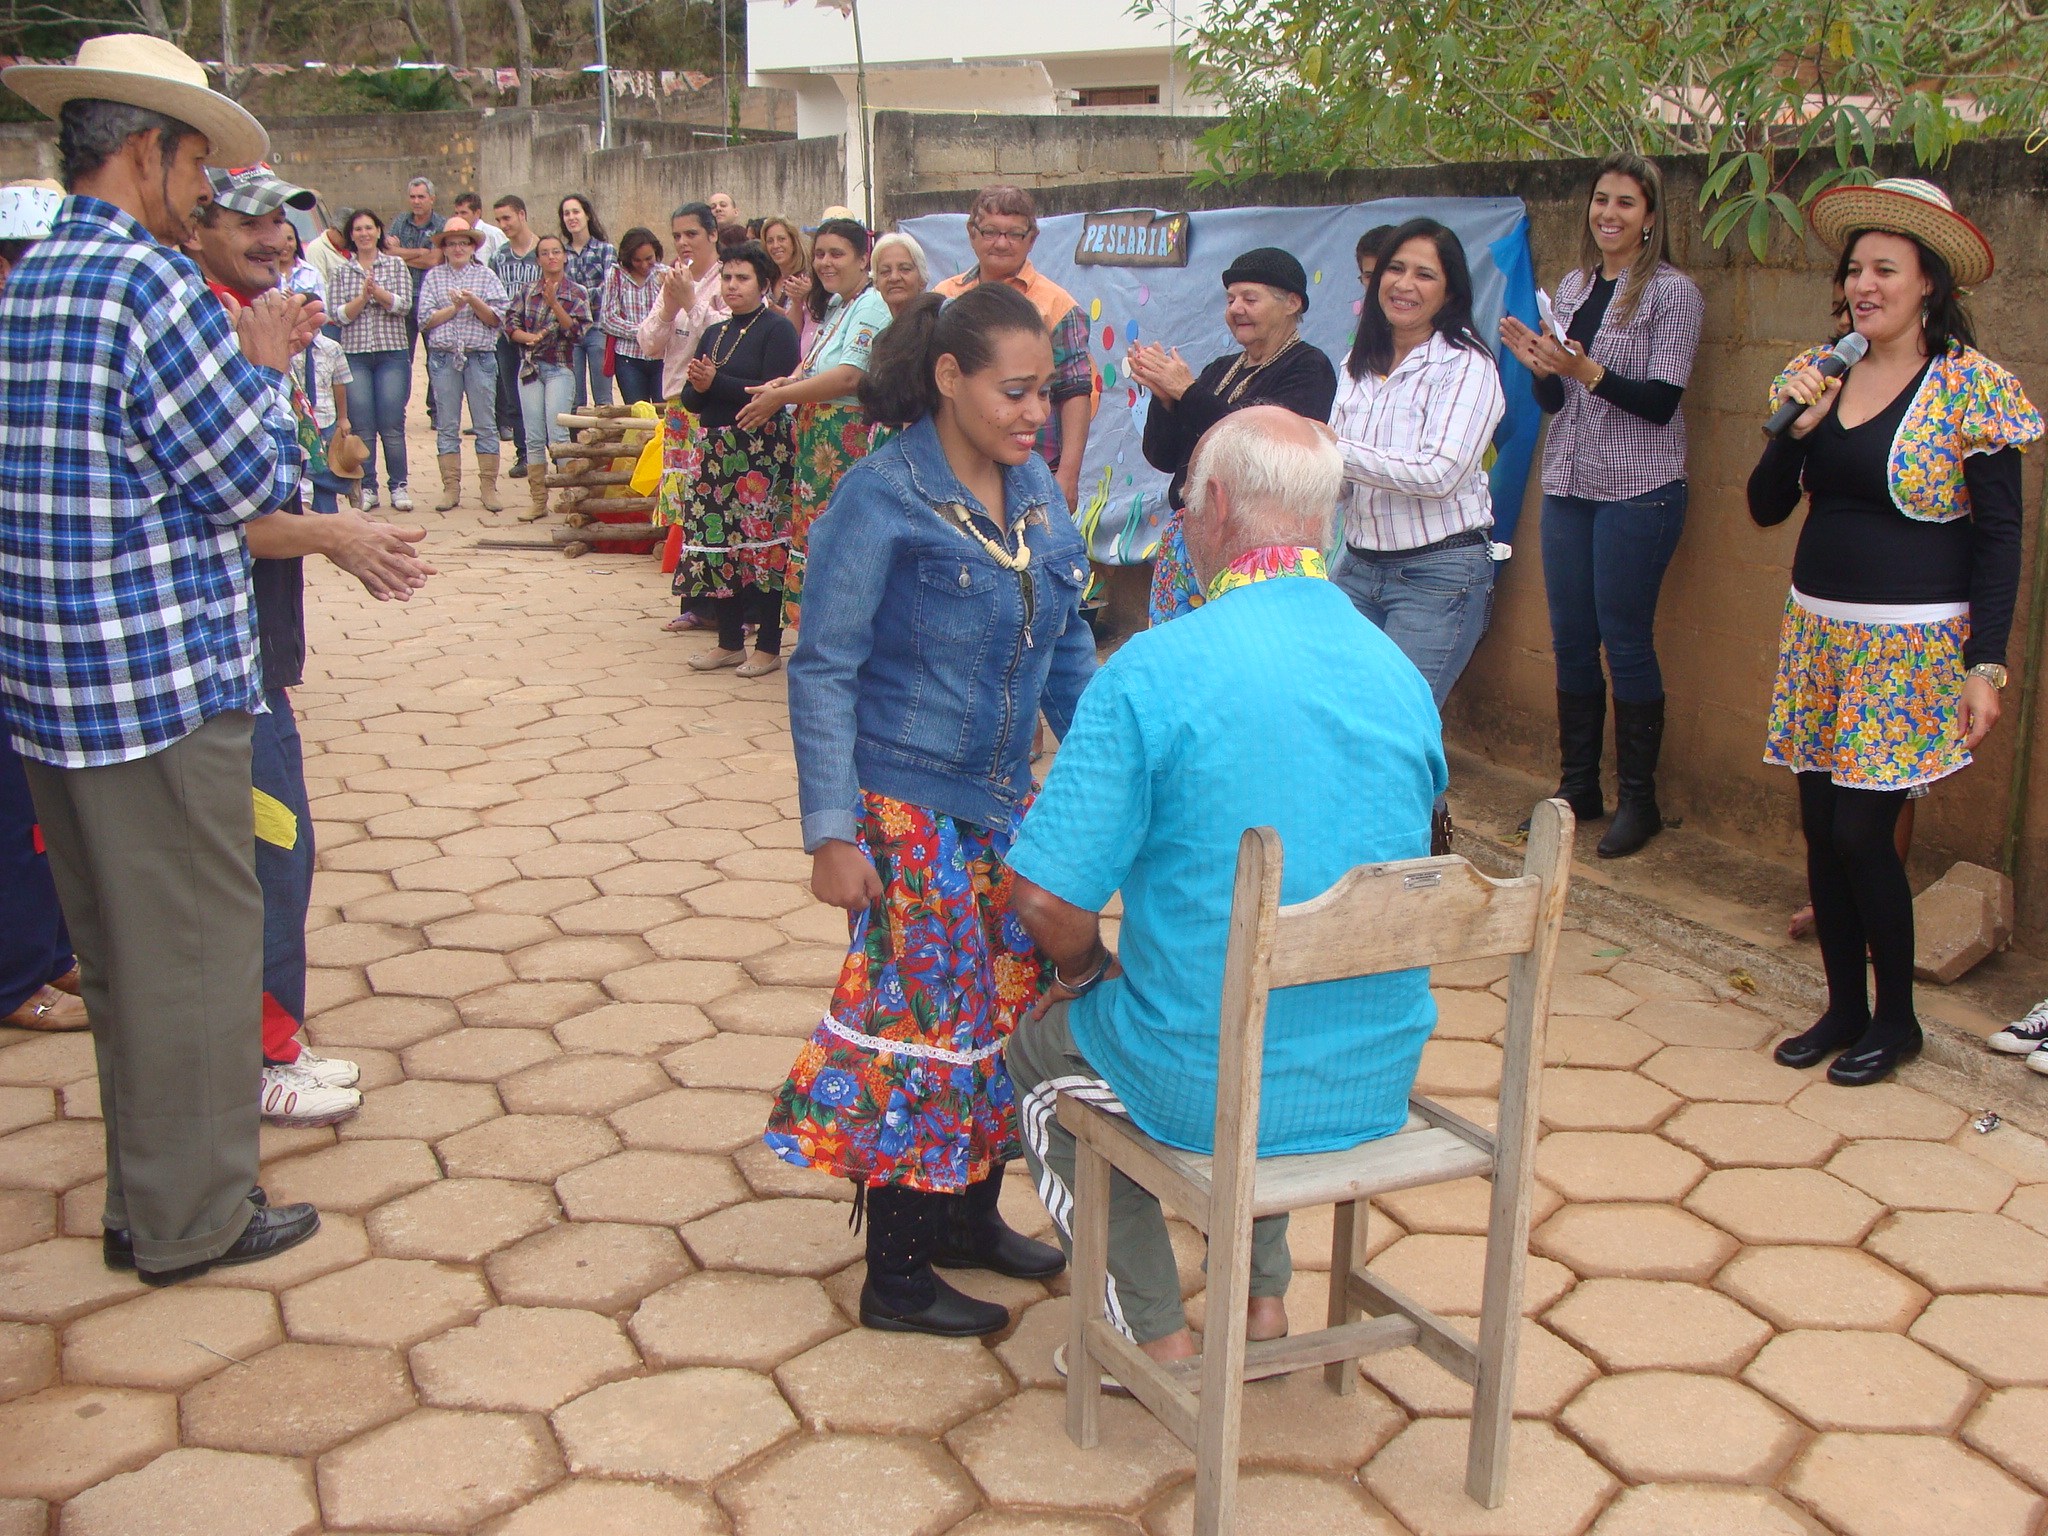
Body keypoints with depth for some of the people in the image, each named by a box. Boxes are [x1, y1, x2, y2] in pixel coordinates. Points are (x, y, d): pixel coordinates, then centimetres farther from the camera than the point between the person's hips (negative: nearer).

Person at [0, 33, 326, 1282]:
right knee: (200, 944, 3)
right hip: (162, 679, -9)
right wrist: (259, 368, 3)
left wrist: (243, 358, 15)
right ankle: (194, 1217, 15)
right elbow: (255, 482, -12)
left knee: (119, 946, 18)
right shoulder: (151, 282, -14)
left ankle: (144, 1197, 31)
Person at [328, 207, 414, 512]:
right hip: (355, 353, 1)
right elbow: (340, 314, 1)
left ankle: (398, 486, 6)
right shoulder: (342, 271, 10)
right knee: (362, 426, -1)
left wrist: (377, 291, -17)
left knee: (392, 425, -4)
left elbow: (404, 305, -3)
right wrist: (363, 295, -14)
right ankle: (367, 487, 7)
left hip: (392, 352, -1)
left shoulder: (395, 265, 8)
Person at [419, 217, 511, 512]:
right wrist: (455, 307, -8)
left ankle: (488, 488, 3)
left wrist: (473, 301, -15)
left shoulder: (486, 275, 9)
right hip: (443, 357, 1)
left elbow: (497, 318, -1)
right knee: (446, 426, 2)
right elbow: (425, 320, 2)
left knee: (485, 424, -1)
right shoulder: (434, 277, 11)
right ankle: (451, 488, 7)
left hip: (480, 357, -1)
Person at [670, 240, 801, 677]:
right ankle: (729, 641, 17)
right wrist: (697, 387, -9)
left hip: (761, 452, -7)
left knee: (762, 544, -5)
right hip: (715, 451, 7)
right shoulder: (715, 333, 18)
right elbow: (690, 400, 14)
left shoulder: (777, 330, -4)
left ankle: (769, 645, 4)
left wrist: (717, 383, -16)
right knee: (718, 542, 7)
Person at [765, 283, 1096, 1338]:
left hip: (1006, 799, 7)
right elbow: (823, 670, -12)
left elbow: (1068, 647, 14)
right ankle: (895, 1276, 14)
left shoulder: (1035, 489, 5)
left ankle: (968, 1214, 31)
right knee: (923, 1018, -1)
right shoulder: (881, 497, -14)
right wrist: (832, 836, -16)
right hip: (906, 809, -6)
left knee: (1010, 1001, 11)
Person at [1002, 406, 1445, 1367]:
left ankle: (1156, 1337, 28)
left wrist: (1086, 971, 5)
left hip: (1208, 1092, -5)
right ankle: (1263, 1298, 38)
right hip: (1380, 1084, 6)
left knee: (1041, 1050, 26)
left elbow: (1049, 902, -20)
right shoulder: (1401, 674, -1)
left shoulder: (1154, 670, -19)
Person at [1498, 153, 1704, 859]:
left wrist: (1588, 371, -25)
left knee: (1625, 640, -3)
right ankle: (1578, 785, 21)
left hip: (1638, 489, -6)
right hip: (1568, 484, 6)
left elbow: (1661, 402, -13)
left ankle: (1638, 800, 9)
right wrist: (1539, 365, -6)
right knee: (1570, 637, 8)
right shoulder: (1571, 285, 12)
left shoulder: (1672, 291, -6)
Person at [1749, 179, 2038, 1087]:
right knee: (1822, 829, 7)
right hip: (1819, 630, 5)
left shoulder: (1973, 386, -8)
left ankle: (1895, 1019, 14)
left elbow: (2000, 535, -7)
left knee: (1861, 833, -6)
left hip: (1913, 642, -5)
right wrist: (1797, 427, -10)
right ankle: (1844, 1007, 23)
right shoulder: (1818, 373, 8)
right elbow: (1767, 508, 8)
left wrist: (1985, 664, -12)